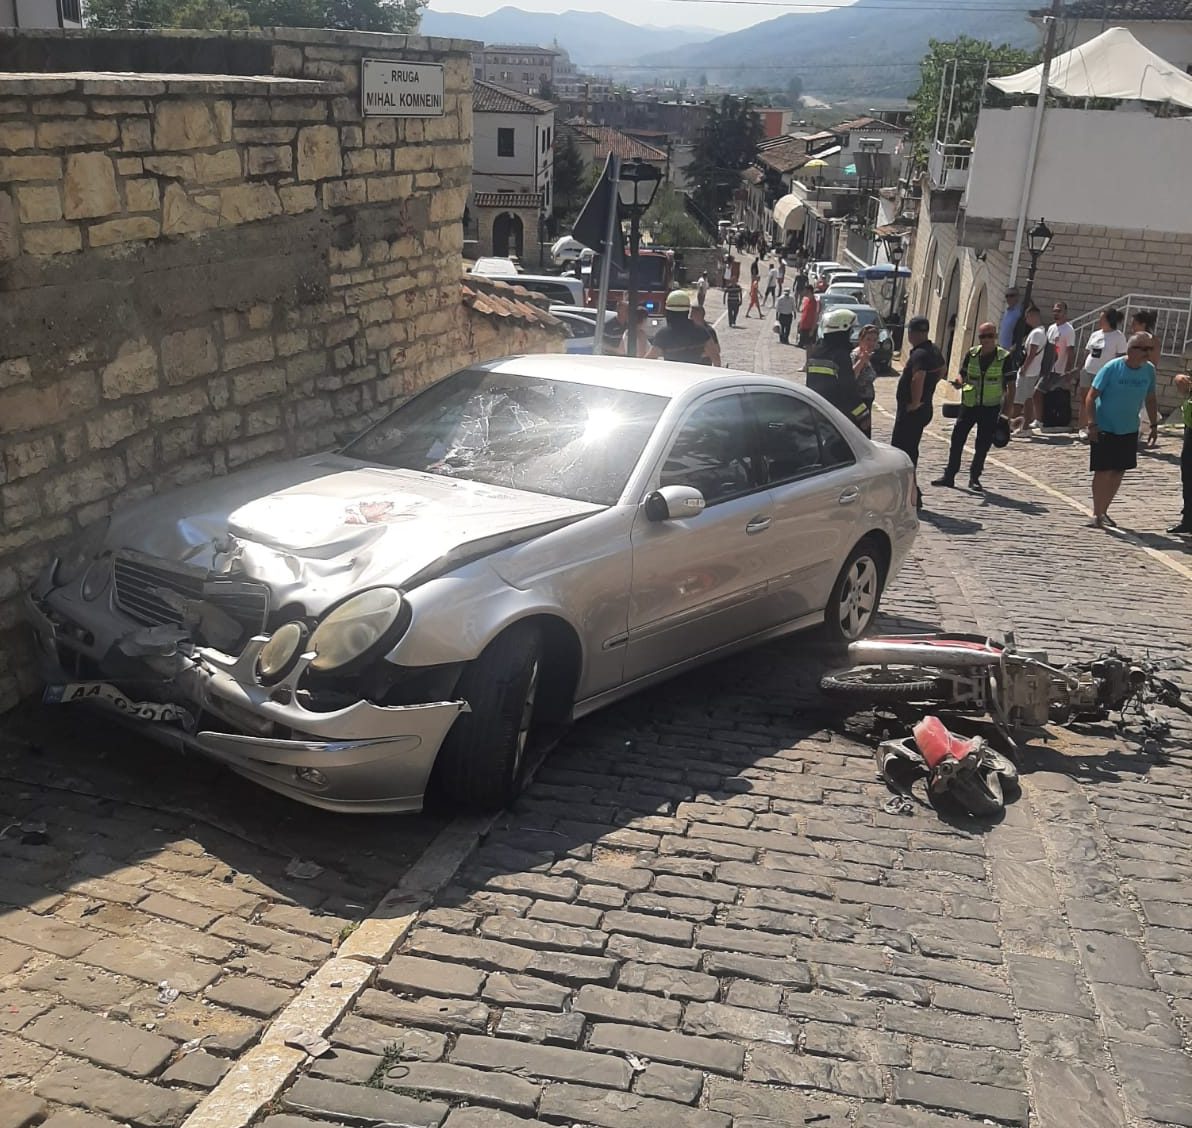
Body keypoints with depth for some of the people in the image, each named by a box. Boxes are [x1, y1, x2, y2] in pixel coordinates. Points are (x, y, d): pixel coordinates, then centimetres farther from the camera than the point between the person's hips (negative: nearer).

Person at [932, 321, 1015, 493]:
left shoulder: (1004, 357, -8)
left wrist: (1005, 411, -9)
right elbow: (963, 375, 12)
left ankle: (974, 478, 17)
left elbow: (1011, 387, -5)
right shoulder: (971, 354, 1)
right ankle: (949, 476, 9)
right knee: (957, 440, 1)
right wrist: (959, 381, -14)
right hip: (969, 405, 3)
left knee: (983, 445, 4)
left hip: (991, 408, -2)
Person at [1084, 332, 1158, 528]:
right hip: (1104, 429, -5)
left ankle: (1104, 511, 24)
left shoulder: (1149, 370, -1)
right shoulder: (1112, 368, -15)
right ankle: (1097, 514, 7)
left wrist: (1154, 425, 11)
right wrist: (1092, 424, -20)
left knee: (1119, 472, 10)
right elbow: (1091, 396, -12)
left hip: (1129, 431, 5)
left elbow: (1150, 399, 12)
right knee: (1103, 471, -4)